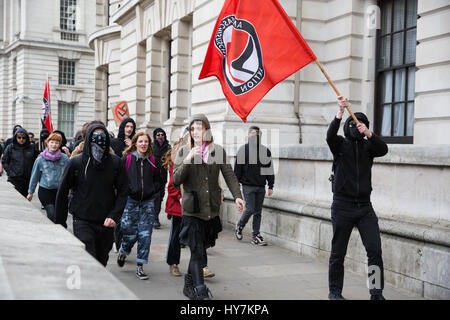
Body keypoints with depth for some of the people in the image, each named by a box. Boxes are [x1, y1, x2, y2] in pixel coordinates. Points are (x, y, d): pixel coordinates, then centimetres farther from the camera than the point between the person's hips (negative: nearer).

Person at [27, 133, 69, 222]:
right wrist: (30, 192, 12)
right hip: (45, 190, -2)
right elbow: (34, 176, 8)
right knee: (52, 214, -15)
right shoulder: (40, 159, -1)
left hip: (59, 191, 2)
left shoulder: (64, 158, -2)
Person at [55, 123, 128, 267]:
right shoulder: (76, 162, -6)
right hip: (82, 222, -2)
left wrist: (114, 216, -10)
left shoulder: (115, 162, -2)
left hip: (106, 223, 3)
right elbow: (62, 193, 2)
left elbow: (123, 191, 3)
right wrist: (60, 223, 4)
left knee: (101, 264, 15)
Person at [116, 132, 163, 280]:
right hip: (131, 200, -2)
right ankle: (123, 251, 33)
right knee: (130, 232, -2)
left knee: (145, 234, -3)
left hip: (148, 201, 2)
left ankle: (140, 266, 6)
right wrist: (127, 190, -6)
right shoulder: (126, 159, 0)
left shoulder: (153, 160, 6)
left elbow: (158, 180, 15)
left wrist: (152, 190, 2)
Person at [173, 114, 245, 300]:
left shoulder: (218, 151, 6)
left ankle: (189, 285, 31)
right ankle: (201, 293, -3)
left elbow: (229, 176, 1)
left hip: (211, 209, 3)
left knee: (201, 250, 13)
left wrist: (237, 196, -15)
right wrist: (188, 159, -19)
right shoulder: (184, 152, 1)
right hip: (192, 209, -3)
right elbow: (176, 181, -6)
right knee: (197, 252, -7)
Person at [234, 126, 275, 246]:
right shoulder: (243, 150, -1)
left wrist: (271, 186, 7)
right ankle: (239, 227, 18)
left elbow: (269, 169, 12)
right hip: (248, 185, -4)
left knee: (258, 212, 6)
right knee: (250, 209, -8)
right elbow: (237, 168, -1)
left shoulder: (265, 151, 9)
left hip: (261, 186, 4)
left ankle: (256, 235, 14)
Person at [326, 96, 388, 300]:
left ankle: (376, 293, 1)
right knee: (338, 253, 6)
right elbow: (330, 136, -19)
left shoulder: (368, 146, 10)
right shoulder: (341, 144, 2)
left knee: (375, 250, -7)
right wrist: (341, 112, -31)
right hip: (342, 206, -2)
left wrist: (369, 134, -25)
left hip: (365, 207, 2)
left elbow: (383, 150, -10)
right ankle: (335, 291, 20)